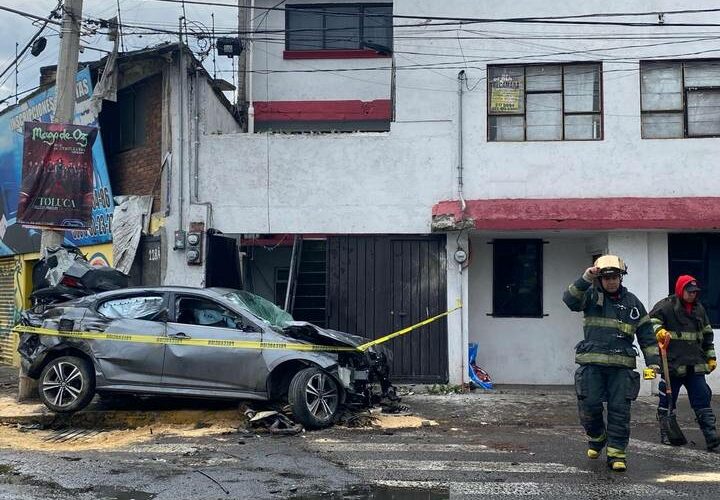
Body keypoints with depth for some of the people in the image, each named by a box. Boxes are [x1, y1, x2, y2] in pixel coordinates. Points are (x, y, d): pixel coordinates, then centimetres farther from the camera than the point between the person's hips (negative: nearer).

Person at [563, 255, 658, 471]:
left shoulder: (632, 302, 11)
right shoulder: (591, 296, 6)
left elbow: (647, 335, 13)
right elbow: (570, 299, -14)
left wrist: (652, 362, 6)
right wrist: (585, 280, -26)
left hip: (621, 365, 1)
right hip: (592, 363, -1)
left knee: (620, 409, -1)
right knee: (589, 405, -4)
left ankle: (616, 453, 7)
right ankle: (596, 437, 25)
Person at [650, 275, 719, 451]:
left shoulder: (699, 309, 15)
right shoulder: (666, 306, -5)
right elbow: (651, 322, -10)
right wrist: (659, 331, -31)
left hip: (695, 365, 5)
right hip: (672, 364, -5)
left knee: (703, 401, 2)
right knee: (667, 401, 5)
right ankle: (666, 435, 19)